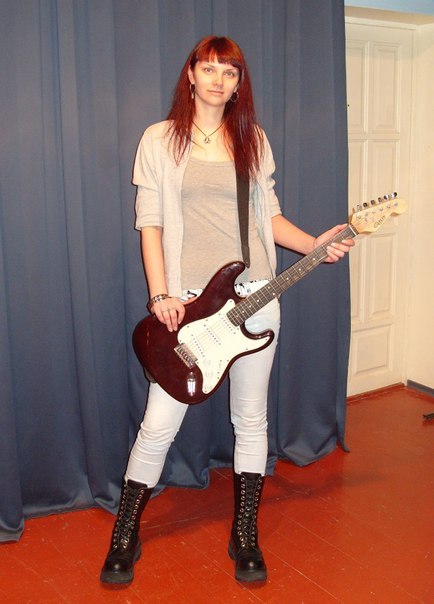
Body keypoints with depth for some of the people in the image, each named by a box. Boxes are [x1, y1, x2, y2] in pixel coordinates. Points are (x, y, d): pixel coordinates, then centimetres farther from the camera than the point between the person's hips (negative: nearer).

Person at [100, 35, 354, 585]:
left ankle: (245, 538, 26)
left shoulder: (253, 141, 12)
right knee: (159, 424, -1)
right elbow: (149, 221, -2)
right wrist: (160, 294, -11)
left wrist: (316, 244, -1)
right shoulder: (160, 140, 3)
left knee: (251, 419, 10)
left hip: (254, 296, 3)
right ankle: (124, 537, 20)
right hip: (187, 302, -3)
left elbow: (269, 215, 14)